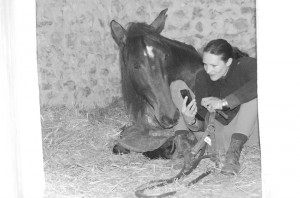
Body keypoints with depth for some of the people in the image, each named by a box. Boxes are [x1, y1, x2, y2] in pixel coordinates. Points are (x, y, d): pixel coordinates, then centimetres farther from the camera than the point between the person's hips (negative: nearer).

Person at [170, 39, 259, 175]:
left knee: (252, 92, -29)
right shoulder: (203, 78, -4)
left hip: (242, 133, -3)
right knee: (177, 86, -3)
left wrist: (224, 102, -41)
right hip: (214, 137, 3)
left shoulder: (245, 65, -12)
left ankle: (234, 152, -40)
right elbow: (201, 123, -10)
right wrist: (190, 122, -35)